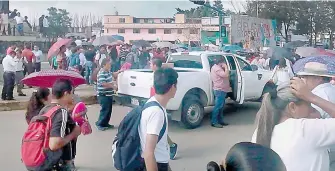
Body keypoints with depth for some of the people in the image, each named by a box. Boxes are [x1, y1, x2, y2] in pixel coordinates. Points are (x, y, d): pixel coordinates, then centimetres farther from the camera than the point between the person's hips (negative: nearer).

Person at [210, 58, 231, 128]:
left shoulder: (218, 68, 19)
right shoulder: (217, 68, -15)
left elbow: (226, 75, 23)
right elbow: (226, 75, -24)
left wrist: (225, 68, 11)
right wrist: (226, 67, -12)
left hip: (222, 90, 11)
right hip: (220, 90, -11)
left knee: (221, 106, 15)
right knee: (218, 106, -10)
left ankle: (220, 120, 21)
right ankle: (214, 122, -7)